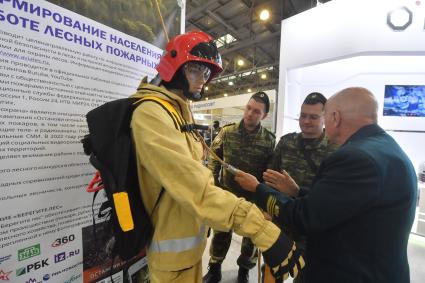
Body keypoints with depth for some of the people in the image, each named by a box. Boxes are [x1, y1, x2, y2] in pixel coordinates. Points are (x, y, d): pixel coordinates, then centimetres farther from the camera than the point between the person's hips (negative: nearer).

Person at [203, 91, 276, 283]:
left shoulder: (269, 140, -11)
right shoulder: (227, 132, -7)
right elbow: (214, 158, 0)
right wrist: (212, 184, -4)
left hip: (253, 197, 0)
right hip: (226, 193, 1)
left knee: (251, 235, 19)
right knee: (221, 233, 16)